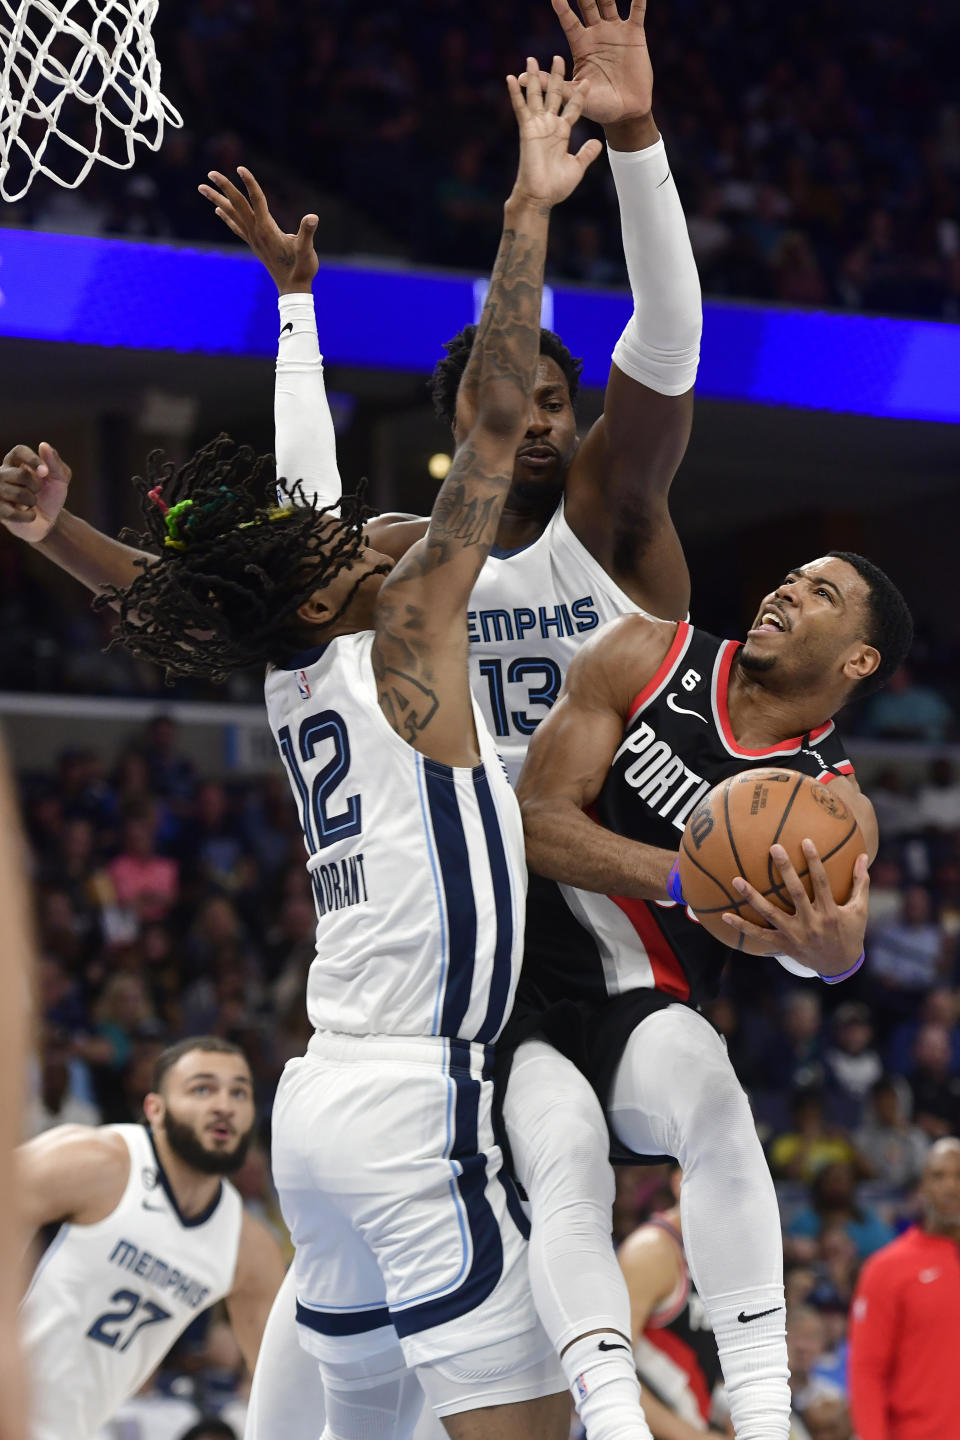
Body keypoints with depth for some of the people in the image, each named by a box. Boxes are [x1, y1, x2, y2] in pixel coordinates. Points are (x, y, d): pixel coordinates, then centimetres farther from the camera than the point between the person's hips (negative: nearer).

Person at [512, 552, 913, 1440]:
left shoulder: (832, 807, -3)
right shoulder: (647, 657, -3)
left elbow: (836, 912, -24)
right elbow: (538, 823, -10)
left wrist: (836, 947, -49)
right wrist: (686, 877, -25)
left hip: (642, 1012, 0)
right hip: (526, 980, 1)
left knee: (709, 1093, -33)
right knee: (566, 1164, -28)